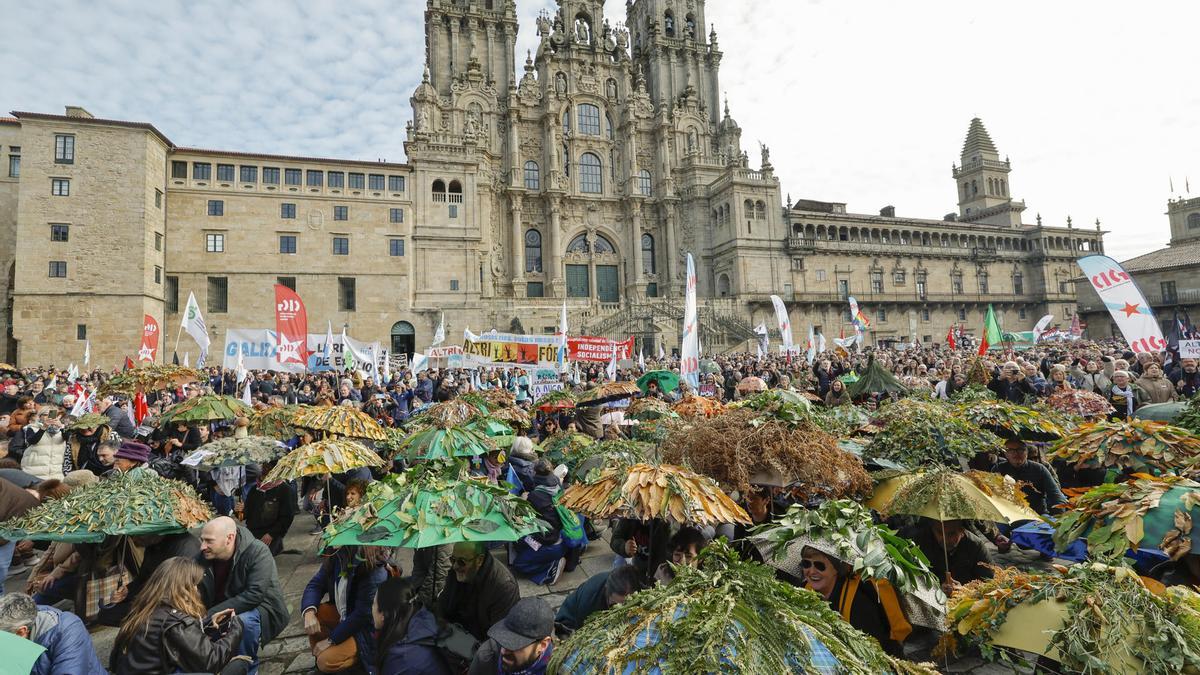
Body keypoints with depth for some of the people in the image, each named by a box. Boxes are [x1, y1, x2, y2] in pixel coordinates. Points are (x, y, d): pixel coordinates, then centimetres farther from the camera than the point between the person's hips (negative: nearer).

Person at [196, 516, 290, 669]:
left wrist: (211, 615, -34)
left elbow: (254, 595, -32)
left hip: (261, 608, -6)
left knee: (243, 622, -34)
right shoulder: (204, 557, -7)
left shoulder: (258, 552, -25)